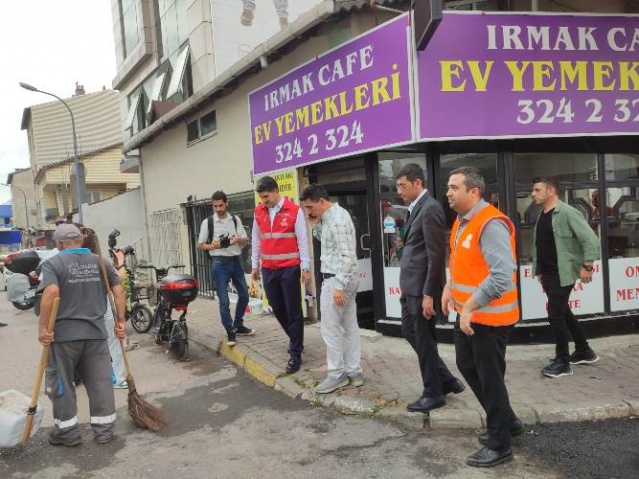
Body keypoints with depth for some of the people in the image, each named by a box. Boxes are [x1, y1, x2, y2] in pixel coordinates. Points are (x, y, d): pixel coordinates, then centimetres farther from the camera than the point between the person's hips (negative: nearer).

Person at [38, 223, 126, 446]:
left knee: (61, 384, 12)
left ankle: (67, 432, 21)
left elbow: (51, 292, -21)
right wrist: (120, 321, 8)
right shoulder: (99, 262, 8)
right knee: (100, 381, 10)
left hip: (63, 334, -3)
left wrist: (43, 328, -17)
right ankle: (104, 430, 18)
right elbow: (118, 289, 3)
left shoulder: (53, 263, -5)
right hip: (96, 333, 4)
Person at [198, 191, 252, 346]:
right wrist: (213, 246, -17)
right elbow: (200, 245, 2)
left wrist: (237, 240, -15)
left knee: (244, 295, 12)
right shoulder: (208, 222, -1)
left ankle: (238, 325, 31)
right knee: (224, 301, -3)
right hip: (219, 263, -4)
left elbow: (245, 240, 7)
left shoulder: (235, 220, 6)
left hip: (236, 261, 4)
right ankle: (230, 332, 9)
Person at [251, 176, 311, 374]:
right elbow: (256, 240, 14)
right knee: (277, 309, 12)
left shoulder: (294, 210, -7)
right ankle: (295, 339, 34)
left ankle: (296, 353, 10)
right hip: (268, 269, 5)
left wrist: (306, 268, -8)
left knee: (293, 311, 1)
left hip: (289, 268, -5)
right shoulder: (258, 212, 7)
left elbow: (303, 240, -6)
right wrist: (255, 265, 13)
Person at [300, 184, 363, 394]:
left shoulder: (337, 220, -20)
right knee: (350, 326, 12)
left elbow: (348, 256, -23)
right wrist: (315, 224, 6)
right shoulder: (331, 215, 11)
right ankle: (354, 372, 20)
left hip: (337, 279, -10)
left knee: (331, 329, -1)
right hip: (346, 278, 10)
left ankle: (336, 375, 9)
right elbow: (324, 239, 23)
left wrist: (338, 286, -24)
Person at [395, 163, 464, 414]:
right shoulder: (416, 208, 13)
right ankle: (446, 380, 30)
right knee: (410, 332, 17)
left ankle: (434, 393, 21)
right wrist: (406, 285, 16)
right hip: (411, 286, 10)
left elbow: (436, 255, -20)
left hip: (422, 288, -10)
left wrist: (428, 294, -20)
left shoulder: (430, 209, -16)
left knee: (424, 339, 3)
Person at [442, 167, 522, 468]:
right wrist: (449, 288, 6)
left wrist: (469, 308, -27)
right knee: (467, 367, 21)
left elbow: (502, 275, -31)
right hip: (467, 312, 10)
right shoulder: (462, 221, 8)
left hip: (489, 316, -10)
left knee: (490, 378, 3)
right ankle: (507, 422, 39)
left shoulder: (491, 224, -22)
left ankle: (500, 445, 23)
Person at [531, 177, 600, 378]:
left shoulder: (567, 212, -14)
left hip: (562, 274, -8)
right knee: (563, 313, 17)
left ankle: (562, 361, 8)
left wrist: (587, 266, -18)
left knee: (555, 314, -6)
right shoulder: (541, 216, 10)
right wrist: (539, 271, 13)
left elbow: (591, 239, -17)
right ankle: (584, 351, 33)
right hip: (547, 274, 8)